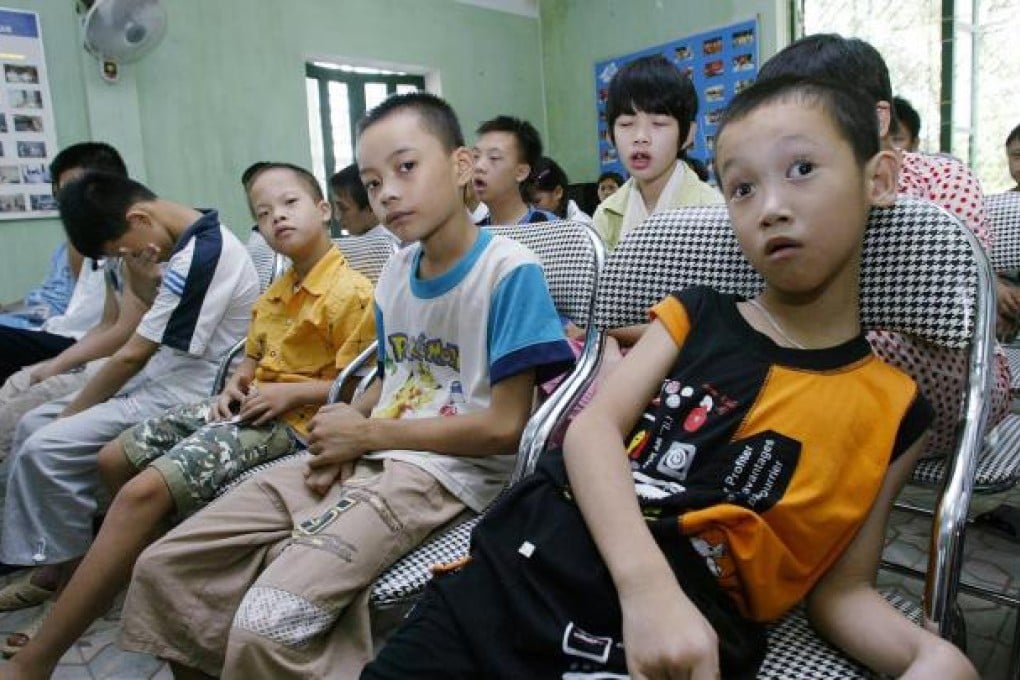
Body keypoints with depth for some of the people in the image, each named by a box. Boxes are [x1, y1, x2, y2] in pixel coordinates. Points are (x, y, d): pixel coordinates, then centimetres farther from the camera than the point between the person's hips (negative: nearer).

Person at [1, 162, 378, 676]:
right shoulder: (275, 295, 17)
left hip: (293, 419, -10)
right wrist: (235, 384, 2)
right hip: (251, 405, 10)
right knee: (114, 459, 7)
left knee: (144, 491, -22)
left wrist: (289, 393, -20)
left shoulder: (352, 292, -13)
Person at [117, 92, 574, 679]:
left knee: (268, 625, -27)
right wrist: (347, 430, -2)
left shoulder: (510, 270, -11)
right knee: (164, 570, 0)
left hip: (444, 471, -7)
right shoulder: (396, 272, 12)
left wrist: (366, 434, -9)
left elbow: (505, 427, -15)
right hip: (364, 457, 8)